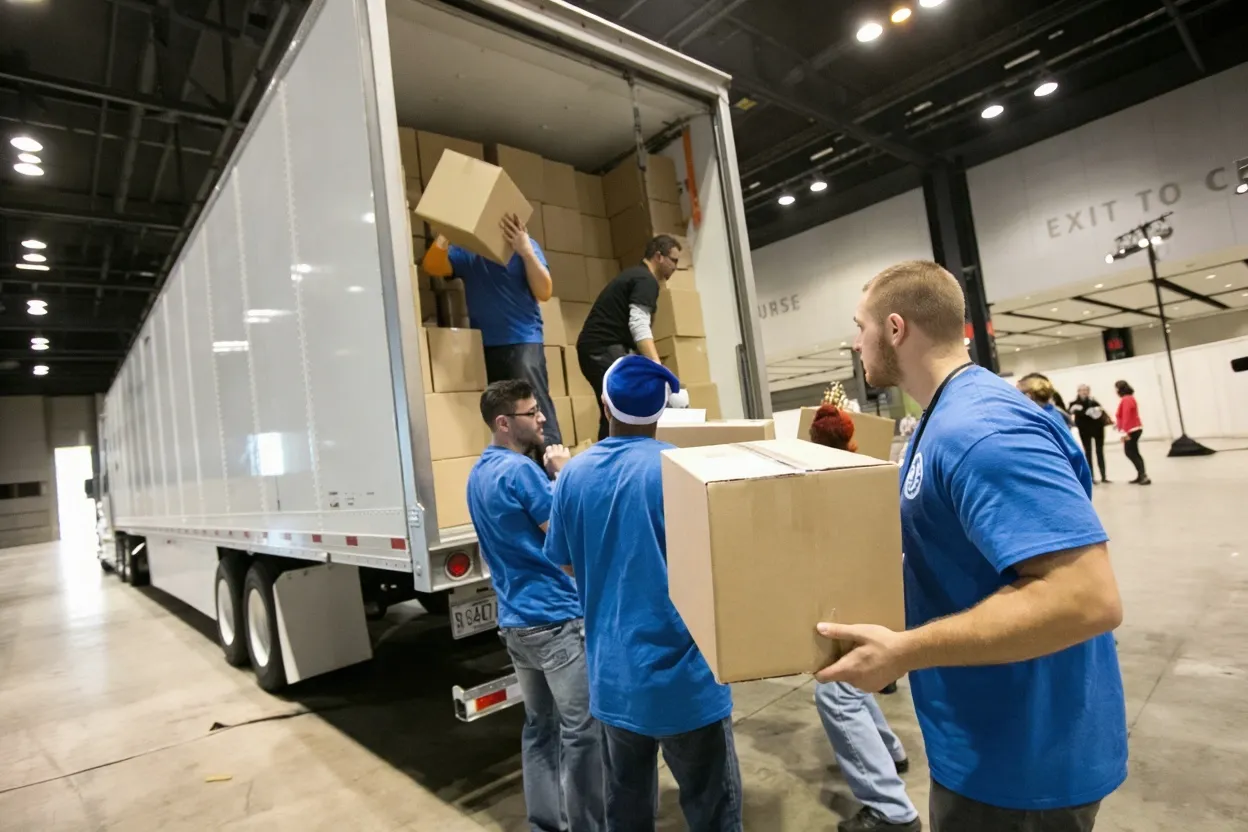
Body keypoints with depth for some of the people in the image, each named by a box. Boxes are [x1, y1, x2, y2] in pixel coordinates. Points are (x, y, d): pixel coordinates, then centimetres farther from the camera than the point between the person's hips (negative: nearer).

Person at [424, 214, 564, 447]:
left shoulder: (525, 245, 6)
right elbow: (433, 267, -6)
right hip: (483, 347, 3)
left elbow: (544, 292, -4)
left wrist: (525, 251, -15)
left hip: (522, 342, -3)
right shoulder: (466, 250, 11)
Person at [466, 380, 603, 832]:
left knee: (540, 724, 18)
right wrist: (563, 474, -9)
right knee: (583, 728, 3)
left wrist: (549, 476, 9)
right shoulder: (519, 470, -19)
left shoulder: (480, 472, 11)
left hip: (515, 620, 10)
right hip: (555, 618, -9)